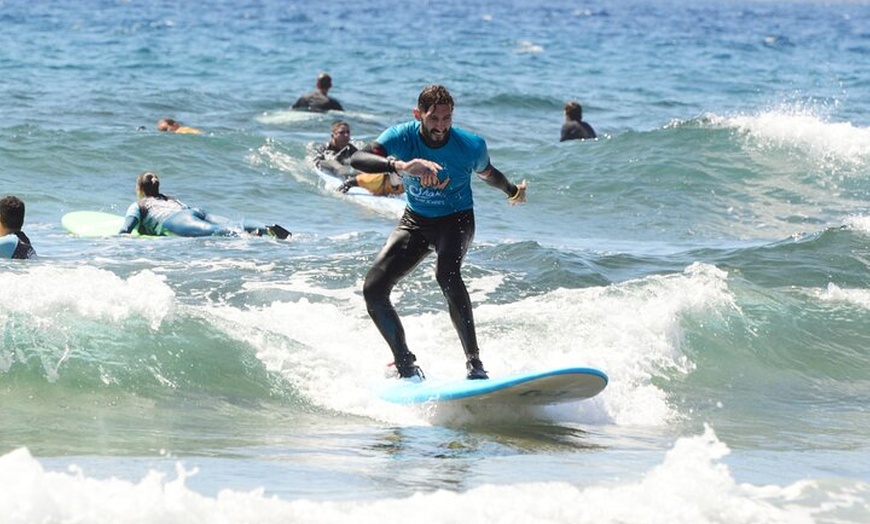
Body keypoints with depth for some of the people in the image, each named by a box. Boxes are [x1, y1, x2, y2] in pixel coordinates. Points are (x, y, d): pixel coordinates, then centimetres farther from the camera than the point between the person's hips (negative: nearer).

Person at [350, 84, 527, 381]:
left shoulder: (472, 146, -18)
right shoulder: (402, 137, -19)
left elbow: (487, 173, 7)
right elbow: (357, 159, -36)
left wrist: (512, 192, 27)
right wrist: (400, 165, -54)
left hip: (457, 220, -3)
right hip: (415, 221, 3)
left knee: (446, 274, -35)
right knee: (373, 289, -12)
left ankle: (474, 364, -34)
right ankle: (406, 366, 3)